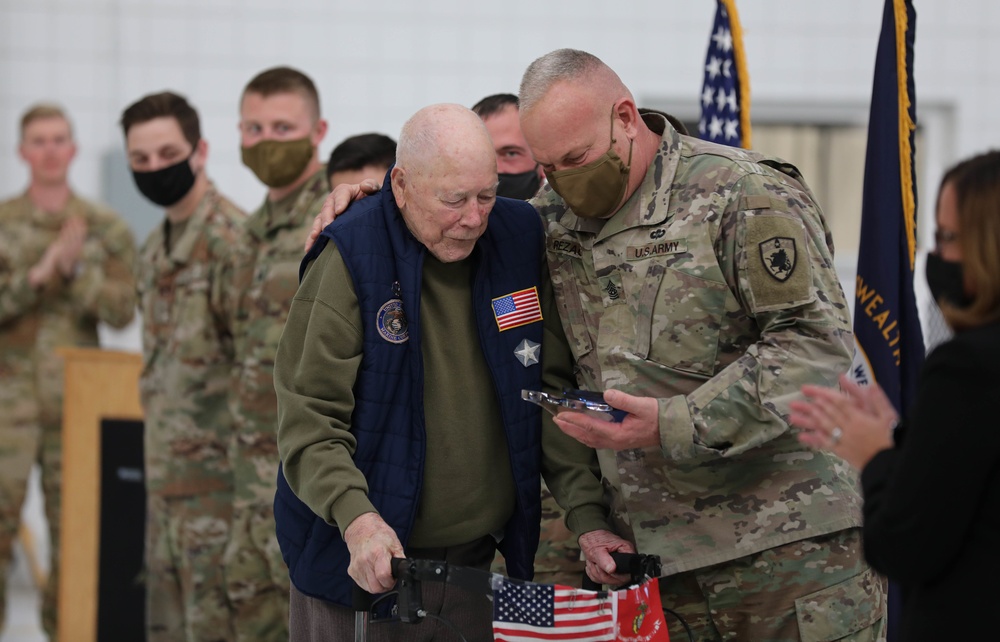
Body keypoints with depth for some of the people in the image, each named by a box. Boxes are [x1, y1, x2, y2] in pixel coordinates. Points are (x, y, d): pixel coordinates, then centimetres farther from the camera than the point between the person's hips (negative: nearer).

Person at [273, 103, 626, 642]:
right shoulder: (349, 261, -13)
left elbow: (554, 391, 4)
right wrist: (356, 516, -33)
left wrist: (587, 515, -5)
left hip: (476, 559, 4)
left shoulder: (518, 240, 0)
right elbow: (308, 419, -17)